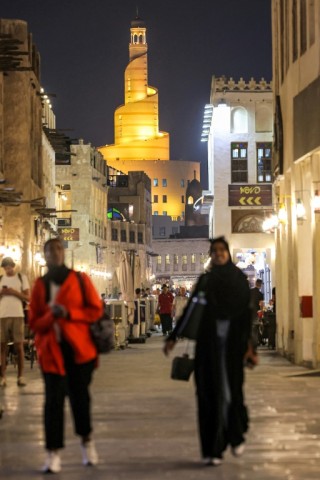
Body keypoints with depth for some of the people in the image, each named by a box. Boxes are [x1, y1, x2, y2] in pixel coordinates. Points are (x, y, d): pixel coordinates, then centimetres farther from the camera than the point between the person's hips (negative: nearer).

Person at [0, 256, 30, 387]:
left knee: (19, 346, -2)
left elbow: (28, 298, 3)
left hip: (17, 315, -2)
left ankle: (20, 377, 2)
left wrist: (14, 292, -10)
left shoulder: (22, 278, 8)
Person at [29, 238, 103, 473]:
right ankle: (54, 454, -6)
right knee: (54, 399, -7)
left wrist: (68, 313, -14)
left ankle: (87, 440, 30)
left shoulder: (80, 280, 3)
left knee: (80, 396, 6)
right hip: (51, 350, 1)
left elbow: (96, 310, 0)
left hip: (78, 347, -1)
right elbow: (34, 322, 6)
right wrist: (50, 316, -15)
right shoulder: (40, 285, 8)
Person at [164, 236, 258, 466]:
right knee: (210, 392, -2)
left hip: (233, 341, -1)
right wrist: (173, 337, 4)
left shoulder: (239, 278, 4)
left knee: (231, 389, -3)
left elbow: (247, 313, -1)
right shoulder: (204, 280, 9)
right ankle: (212, 449, 0)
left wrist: (249, 345, -9)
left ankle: (236, 435, 24)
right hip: (209, 341, 1)